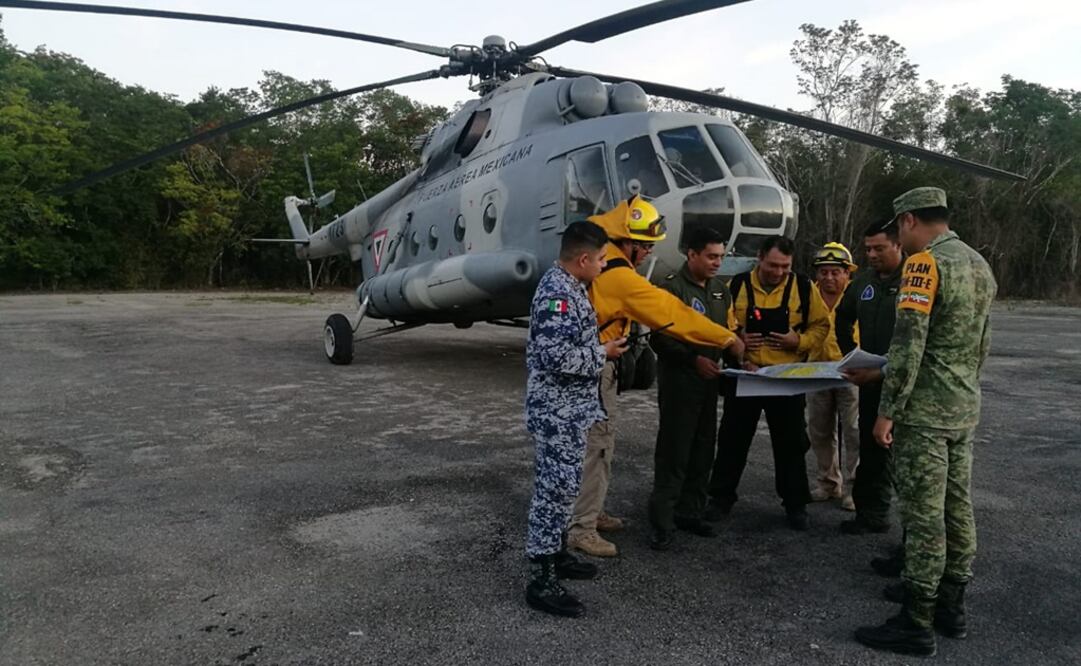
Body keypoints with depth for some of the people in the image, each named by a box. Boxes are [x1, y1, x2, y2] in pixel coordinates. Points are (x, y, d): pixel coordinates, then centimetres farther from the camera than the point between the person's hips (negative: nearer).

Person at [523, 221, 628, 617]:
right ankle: (541, 581, 3)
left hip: (567, 409, 11)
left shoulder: (565, 286, 12)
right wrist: (603, 353, -15)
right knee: (556, 488, -5)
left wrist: (600, 346, 13)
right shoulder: (558, 294, -22)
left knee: (559, 486, 19)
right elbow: (557, 356, -29)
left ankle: (553, 553, 33)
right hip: (559, 412, -11)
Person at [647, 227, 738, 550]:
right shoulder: (673, 287, -10)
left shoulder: (720, 289, 13)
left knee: (702, 451, 12)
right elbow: (659, 339, -15)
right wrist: (694, 359, -22)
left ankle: (690, 512, 24)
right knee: (673, 453, -5)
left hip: (709, 380, 7)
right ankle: (661, 523, 1)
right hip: (678, 380, -7)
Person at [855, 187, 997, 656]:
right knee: (956, 509, 14)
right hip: (964, 410, 9)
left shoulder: (925, 263, -15)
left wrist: (887, 411, -16)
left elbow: (908, 345, -20)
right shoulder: (980, 265, 14)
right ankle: (950, 607, 25)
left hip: (925, 412, -9)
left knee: (923, 516, -3)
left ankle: (916, 624, 5)